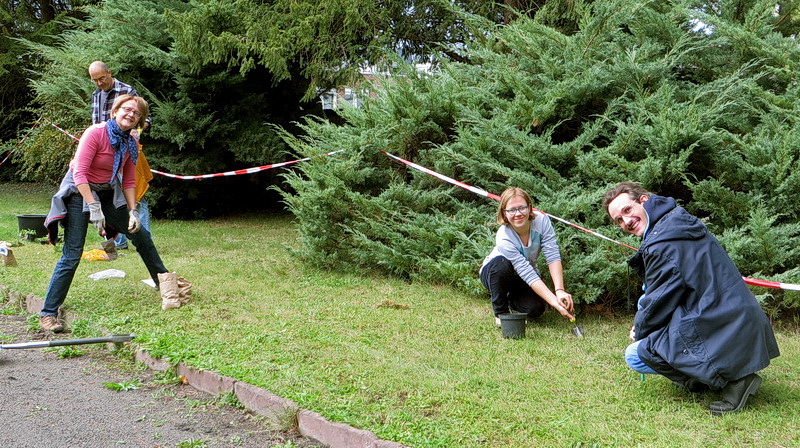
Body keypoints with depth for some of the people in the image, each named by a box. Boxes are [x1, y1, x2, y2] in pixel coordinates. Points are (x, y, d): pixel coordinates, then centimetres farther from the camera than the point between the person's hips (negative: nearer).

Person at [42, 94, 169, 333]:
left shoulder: (131, 143, 0)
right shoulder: (96, 133, -21)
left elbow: (129, 181, 5)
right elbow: (79, 172, -26)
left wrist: (132, 211, -4)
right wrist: (93, 207, -31)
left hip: (107, 194, 7)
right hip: (79, 192, -7)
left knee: (141, 235, 11)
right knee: (72, 255, -13)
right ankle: (48, 313, -7)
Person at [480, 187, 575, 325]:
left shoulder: (541, 220, -25)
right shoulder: (503, 238, -36)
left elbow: (553, 257, -27)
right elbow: (528, 274, -38)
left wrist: (559, 291, -40)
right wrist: (555, 303, -44)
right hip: (494, 273, -3)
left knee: (536, 309, -21)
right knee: (501, 263, -37)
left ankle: (512, 299, 16)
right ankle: (500, 312, -13)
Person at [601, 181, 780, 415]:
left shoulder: (662, 243, -18)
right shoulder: (683, 222, 13)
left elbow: (660, 302, -10)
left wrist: (639, 330, 9)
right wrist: (642, 323, 21)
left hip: (721, 333, -10)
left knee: (635, 355, -6)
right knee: (644, 301, 25)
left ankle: (732, 379, -6)